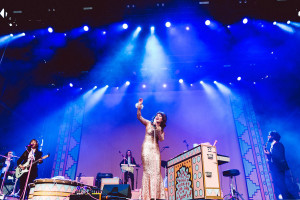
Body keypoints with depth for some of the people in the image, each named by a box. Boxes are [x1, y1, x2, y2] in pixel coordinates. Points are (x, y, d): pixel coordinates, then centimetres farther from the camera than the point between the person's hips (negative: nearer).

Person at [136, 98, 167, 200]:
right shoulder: (148, 123, 8)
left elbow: (161, 139, -2)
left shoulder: (161, 129, 15)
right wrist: (139, 108, -22)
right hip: (147, 148, -3)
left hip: (155, 149, 3)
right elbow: (139, 117, -6)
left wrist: (157, 128, -10)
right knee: (147, 170, -7)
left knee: (156, 170, -1)